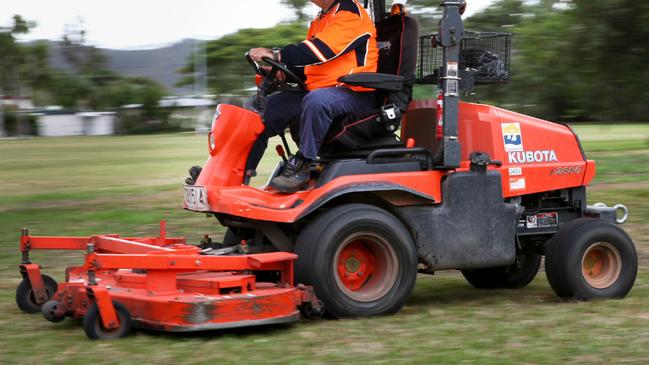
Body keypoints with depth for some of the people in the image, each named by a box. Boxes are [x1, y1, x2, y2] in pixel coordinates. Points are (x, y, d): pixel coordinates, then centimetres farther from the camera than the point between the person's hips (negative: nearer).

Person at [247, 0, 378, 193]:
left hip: (354, 93, -9)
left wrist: (277, 55, -25)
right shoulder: (319, 21, 21)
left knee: (316, 100, -40)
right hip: (317, 90, 9)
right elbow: (307, 61, 20)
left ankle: (301, 166, -28)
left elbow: (322, 50, -22)